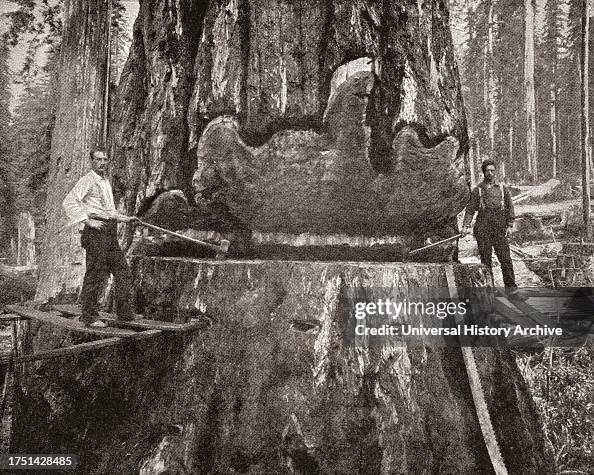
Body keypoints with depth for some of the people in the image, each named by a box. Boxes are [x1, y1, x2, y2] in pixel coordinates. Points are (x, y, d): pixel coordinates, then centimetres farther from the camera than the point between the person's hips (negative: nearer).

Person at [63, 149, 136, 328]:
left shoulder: (106, 182, 22)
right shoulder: (87, 181, -6)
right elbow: (69, 202, -18)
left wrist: (123, 218, 25)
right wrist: (87, 220, -20)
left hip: (110, 232, 9)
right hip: (96, 233, -9)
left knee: (123, 273, 8)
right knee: (96, 274, -6)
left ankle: (124, 314, 16)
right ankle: (89, 316, 4)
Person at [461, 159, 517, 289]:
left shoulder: (502, 188, 12)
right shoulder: (477, 190, 9)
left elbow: (509, 207, 11)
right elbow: (470, 209, 4)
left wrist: (509, 225, 3)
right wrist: (466, 226, -7)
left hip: (499, 227, 0)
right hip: (483, 226, 0)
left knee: (505, 257, -3)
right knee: (485, 258, 1)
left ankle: (511, 286, 5)